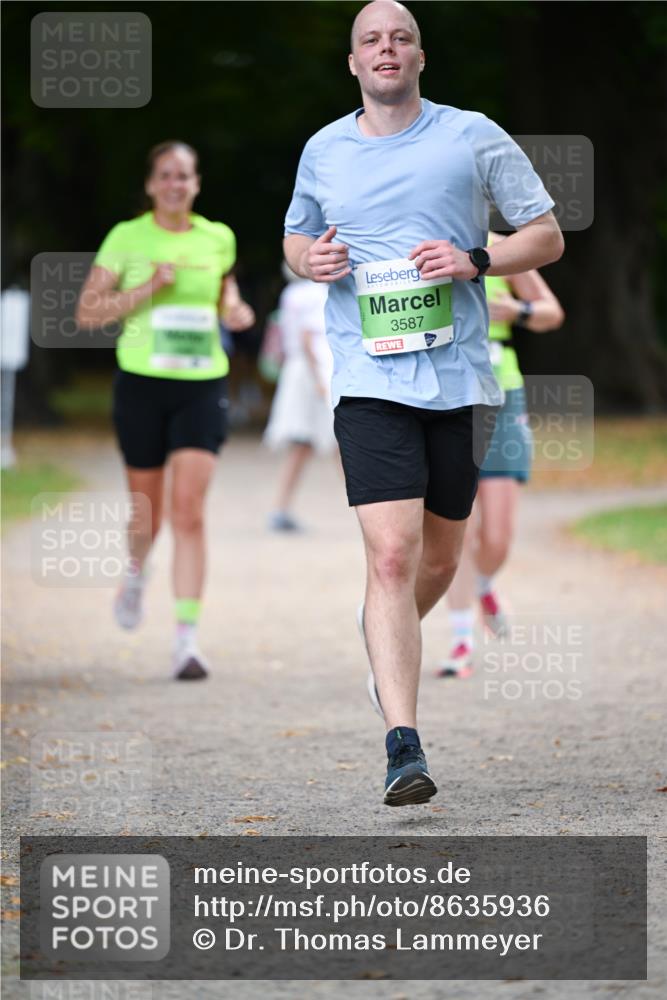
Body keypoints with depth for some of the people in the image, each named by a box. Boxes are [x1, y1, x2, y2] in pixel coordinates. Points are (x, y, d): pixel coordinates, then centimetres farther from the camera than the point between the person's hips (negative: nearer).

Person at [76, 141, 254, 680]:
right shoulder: (127, 238, -3)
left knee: (189, 511, -12)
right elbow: (87, 312, -5)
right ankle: (136, 570, 49)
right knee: (148, 506, 12)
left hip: (202, 387, 1)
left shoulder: (218, 238, 4)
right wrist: (147, 288, -17)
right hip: (142, 385, -1)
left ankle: (187, 637, -14)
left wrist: (233, 308, 3)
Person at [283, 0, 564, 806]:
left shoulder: (473, 138, 2)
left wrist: (475, 260, -12)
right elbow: (296, 234, 25)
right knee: (391, 556, -16)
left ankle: (385, 640, 47)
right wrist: (308, 259, 0)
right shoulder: (323, 151, 8)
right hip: (370, 382, -1)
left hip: (459, 378, 1)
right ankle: (403, 747, -20)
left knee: (438, 560, 12)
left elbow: (547, 236, 6)